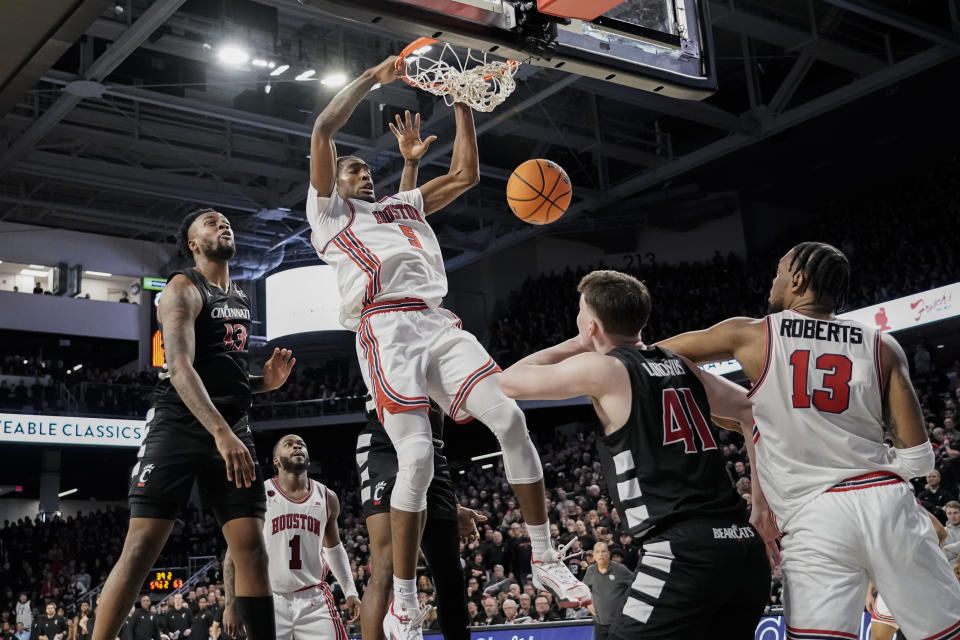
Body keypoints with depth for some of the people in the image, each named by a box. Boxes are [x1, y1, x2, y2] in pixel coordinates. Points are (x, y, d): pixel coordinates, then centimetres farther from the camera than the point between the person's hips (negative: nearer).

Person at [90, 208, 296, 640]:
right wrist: (221, 432, -32)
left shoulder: (240, 298, 20)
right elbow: (180, 367, -20)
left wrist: (264, 382, 8)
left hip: (233, 429, 7)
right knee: (141, 547, -12)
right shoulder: (183, 289, -5)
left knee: (252, 548, -2)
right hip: (179, 425, -7)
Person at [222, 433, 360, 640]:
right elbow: (235, 552, -1)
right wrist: (231, 604, -5)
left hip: (314, 601, 3)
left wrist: (350, 592, 13)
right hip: (271, 601, -3)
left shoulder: (327, 498, 8)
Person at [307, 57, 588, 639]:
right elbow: (324, 131, 6)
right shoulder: (329, 211, 18)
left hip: (439, 324, 5)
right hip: (387, 330, -5)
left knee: (510, 418, -14)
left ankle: (545, 560, -3)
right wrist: (376, 77, 10)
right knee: (417, 459, -17)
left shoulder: (404, 206, 34)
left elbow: (466, 174, 30)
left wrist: (462, 104, 26)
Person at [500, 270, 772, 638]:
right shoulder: (682, 367, 17)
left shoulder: (601, 369, -2)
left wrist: (572, 347, 21)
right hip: (744, 549, 8)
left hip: (683, 552, -8)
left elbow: (510, 383, 8)